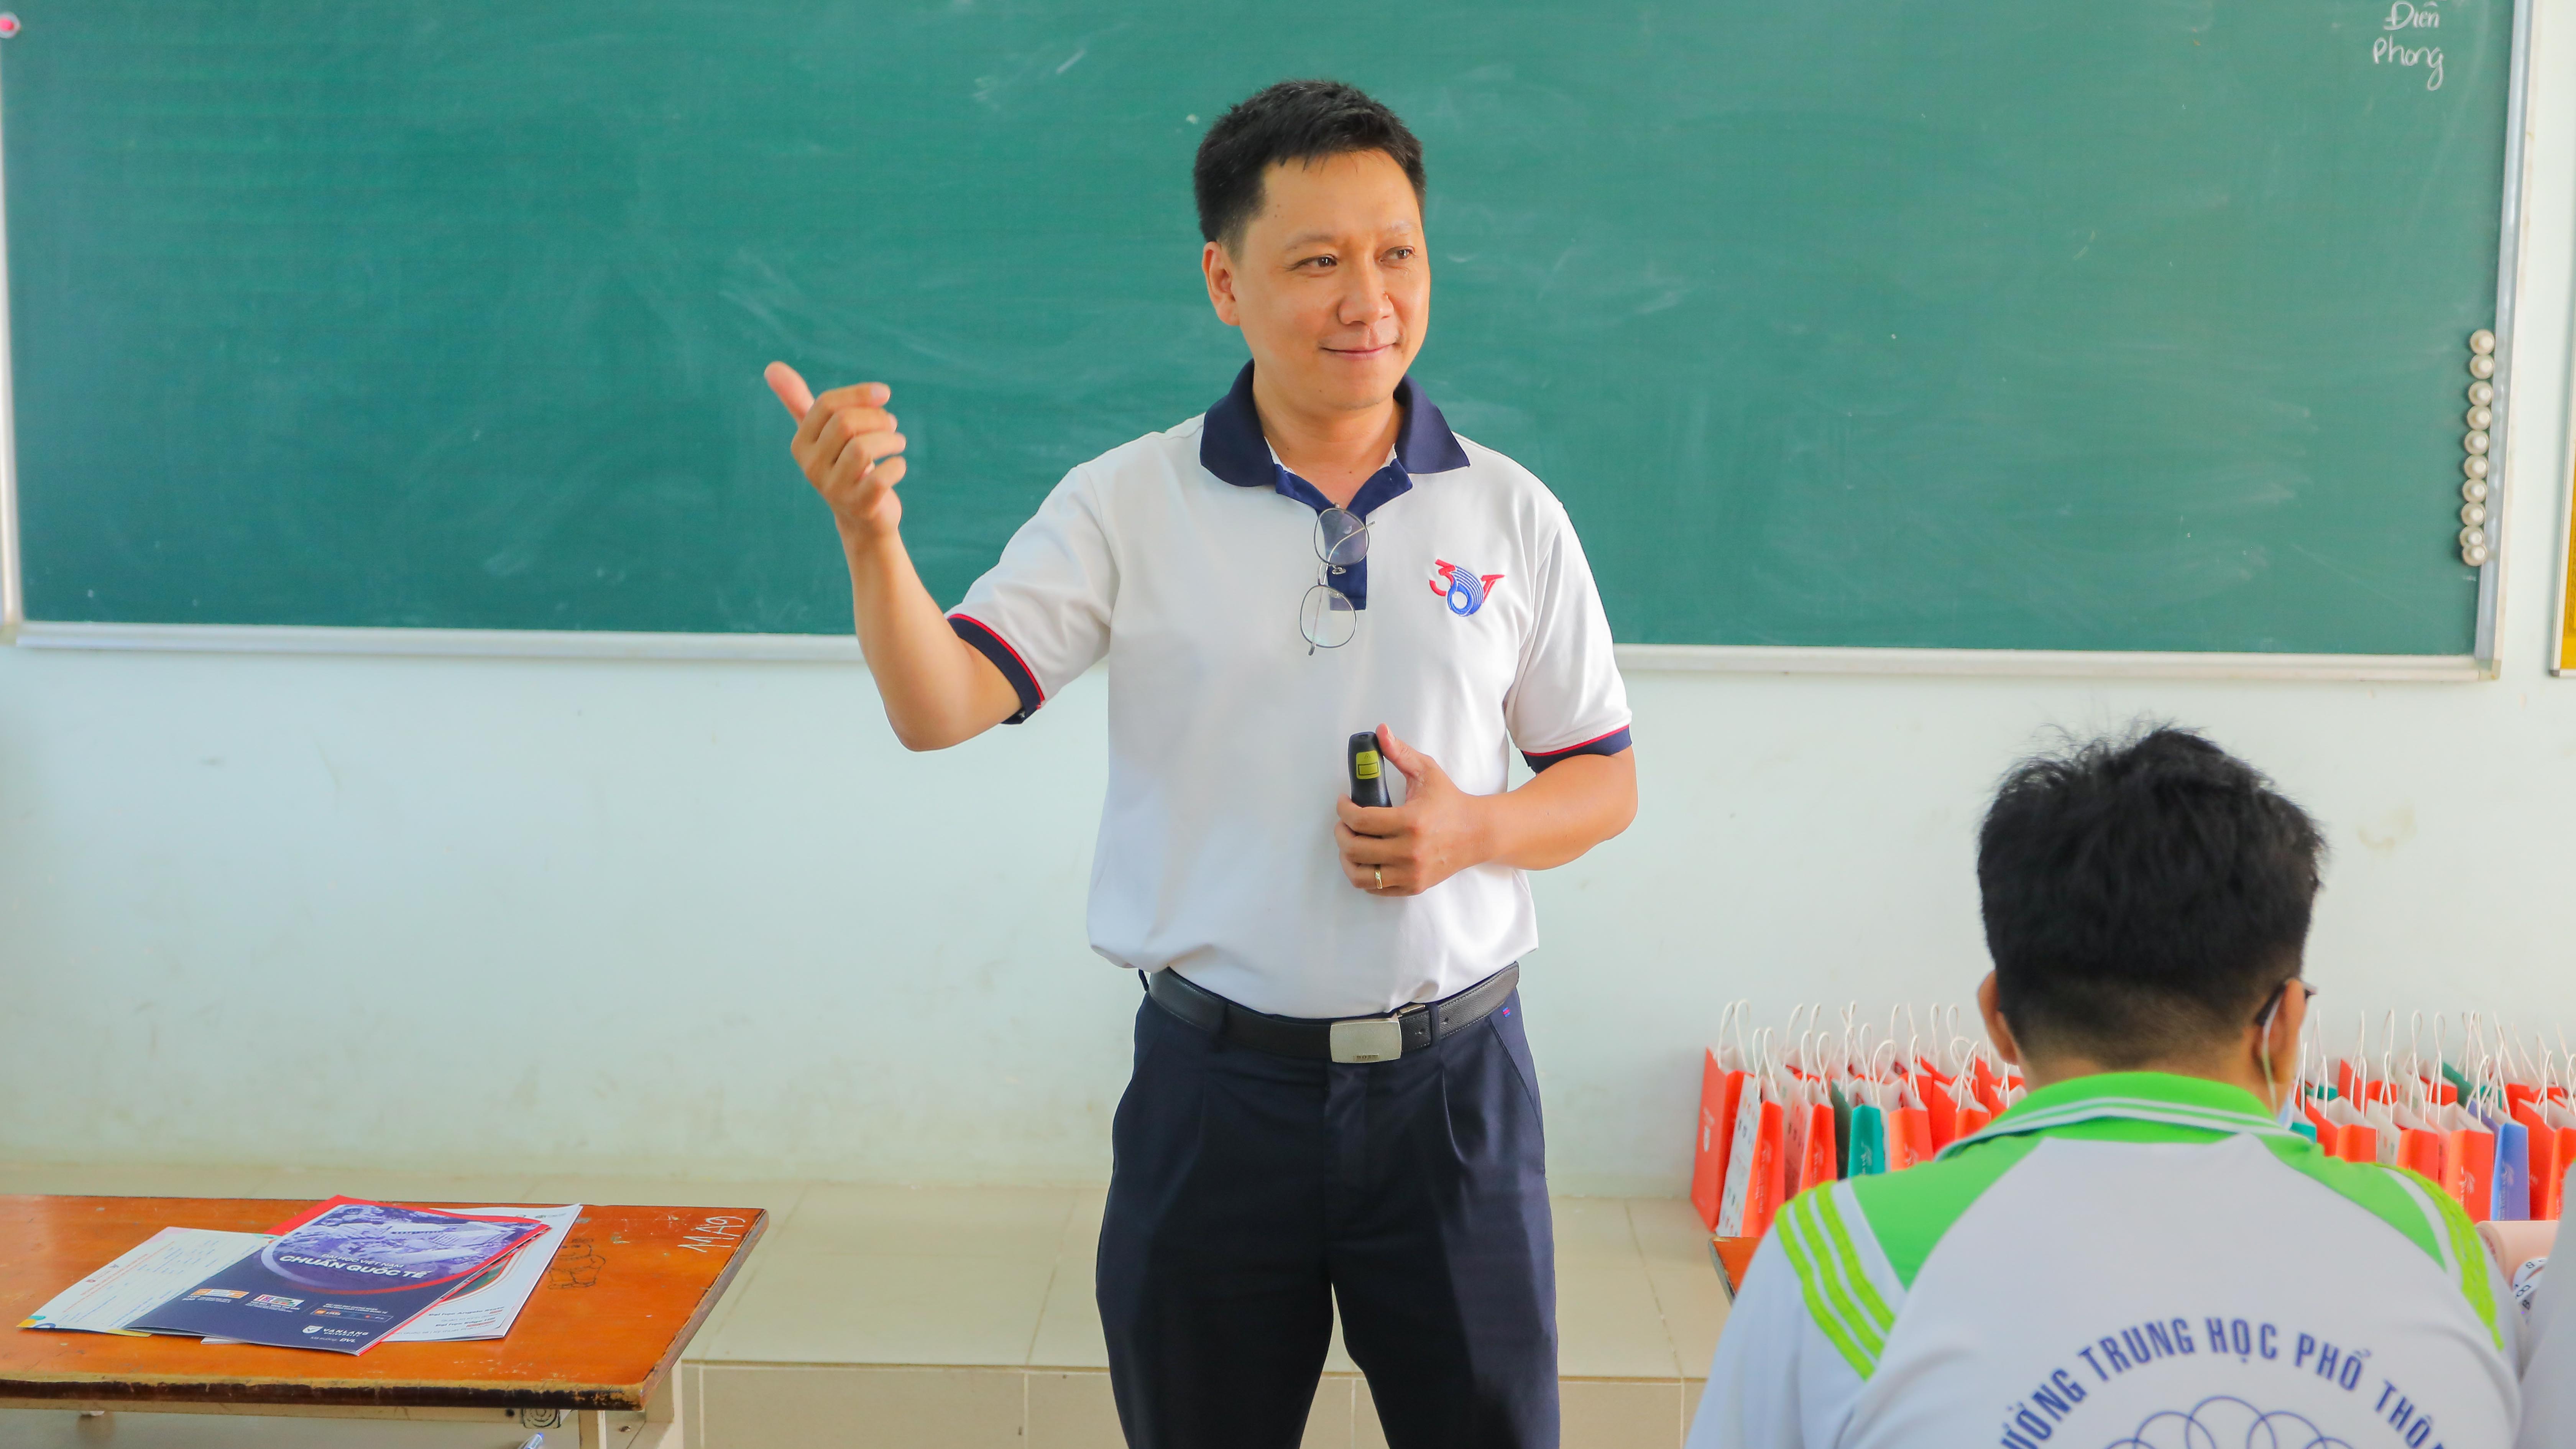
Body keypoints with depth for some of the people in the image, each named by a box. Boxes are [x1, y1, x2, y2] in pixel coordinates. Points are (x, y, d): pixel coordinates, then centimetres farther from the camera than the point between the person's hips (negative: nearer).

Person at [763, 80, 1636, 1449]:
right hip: (1214, 1084, 0)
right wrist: (871, 536, -31)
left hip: (1450, 1080, 1)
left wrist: (1474, 830, -13)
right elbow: (940, 708, -13)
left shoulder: (1511, 514, 1)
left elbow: (1603, 781, 8)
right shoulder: (1128, 504, -3)